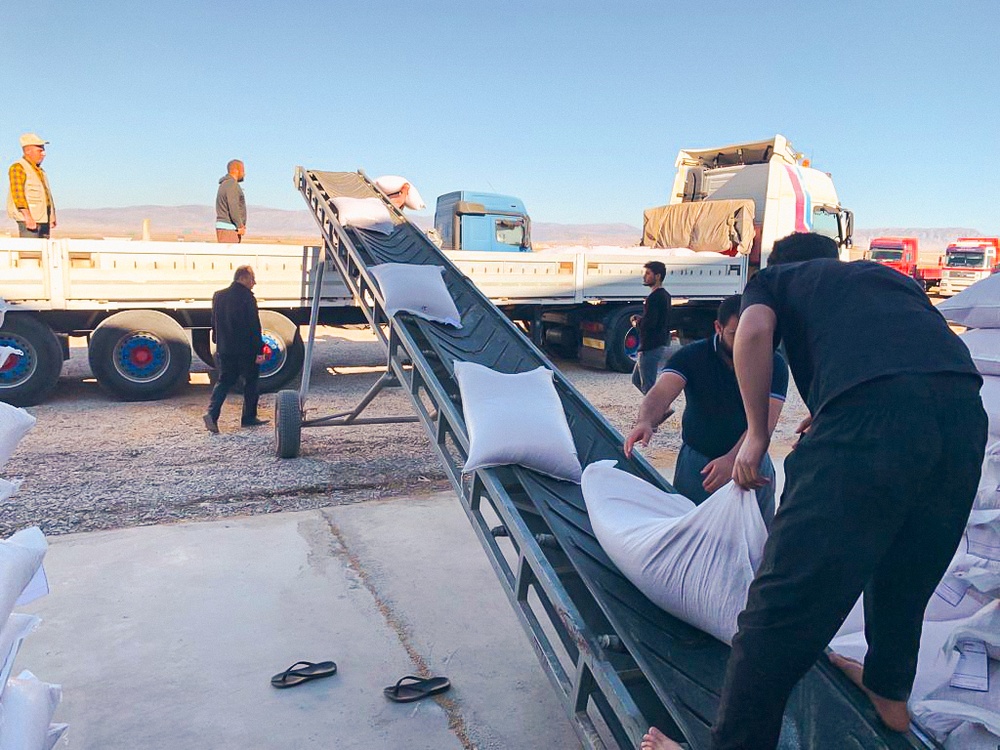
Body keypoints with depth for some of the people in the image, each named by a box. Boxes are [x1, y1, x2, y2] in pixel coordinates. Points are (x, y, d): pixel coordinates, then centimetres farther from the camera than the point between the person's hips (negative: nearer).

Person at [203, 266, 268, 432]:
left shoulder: (218, 296, 8)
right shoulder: (247, 298, -15)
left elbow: (214, 323, 15)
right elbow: (254, 327, -17)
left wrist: (219, 344, 22)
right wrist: (259, 351, -15)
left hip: (224, 349, 6)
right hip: (246, 350, -6)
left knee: (224, 381, 11)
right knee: (250, 382, 9)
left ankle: (212, 414, -6)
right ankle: (249, 417, 15)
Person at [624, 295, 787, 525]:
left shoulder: (773, 364, -9)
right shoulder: (692, 356, -9)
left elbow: (765, 420, -19)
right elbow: (661, 393, -24)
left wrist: (732, 459, -35)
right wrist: (645, 422, -47)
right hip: (697, 462, 0)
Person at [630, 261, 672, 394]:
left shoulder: (654, 297, -18)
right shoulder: (664, 295, 14)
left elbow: (648, 324, -25)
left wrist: (636, 323, -6)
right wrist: (639, 319, 8)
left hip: (650, 348, -11)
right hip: (659, 345, 11)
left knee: (648, 386, -4)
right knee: (637, 379, 20)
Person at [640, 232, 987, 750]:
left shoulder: (774, 278, 24)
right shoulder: (888, 276, 39)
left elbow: (754, 330, 2)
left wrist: (756, 434, 9)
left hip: (870, 413, -7)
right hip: (965, 412, 7)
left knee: (787, 598, -1)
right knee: (905, 572, 28)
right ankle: (890, 691, 49)